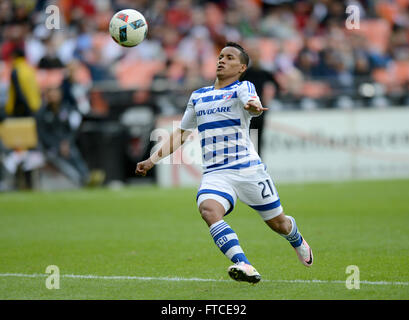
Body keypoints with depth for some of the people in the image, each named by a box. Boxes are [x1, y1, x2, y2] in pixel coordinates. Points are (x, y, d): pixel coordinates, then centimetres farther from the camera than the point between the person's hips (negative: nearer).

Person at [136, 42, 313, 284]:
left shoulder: (243, 88, 2)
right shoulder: (198, 96, 18)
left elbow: (252, 102, -22)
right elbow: (182, 134, 27)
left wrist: (254, 107, -48)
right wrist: (153, 160, 19)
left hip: (248, 168, -3)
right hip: (215, 173, 3)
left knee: (278, 222, 7)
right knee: (209, 209, -29)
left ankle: (298, 242, 45)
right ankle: (244, 267, -40)